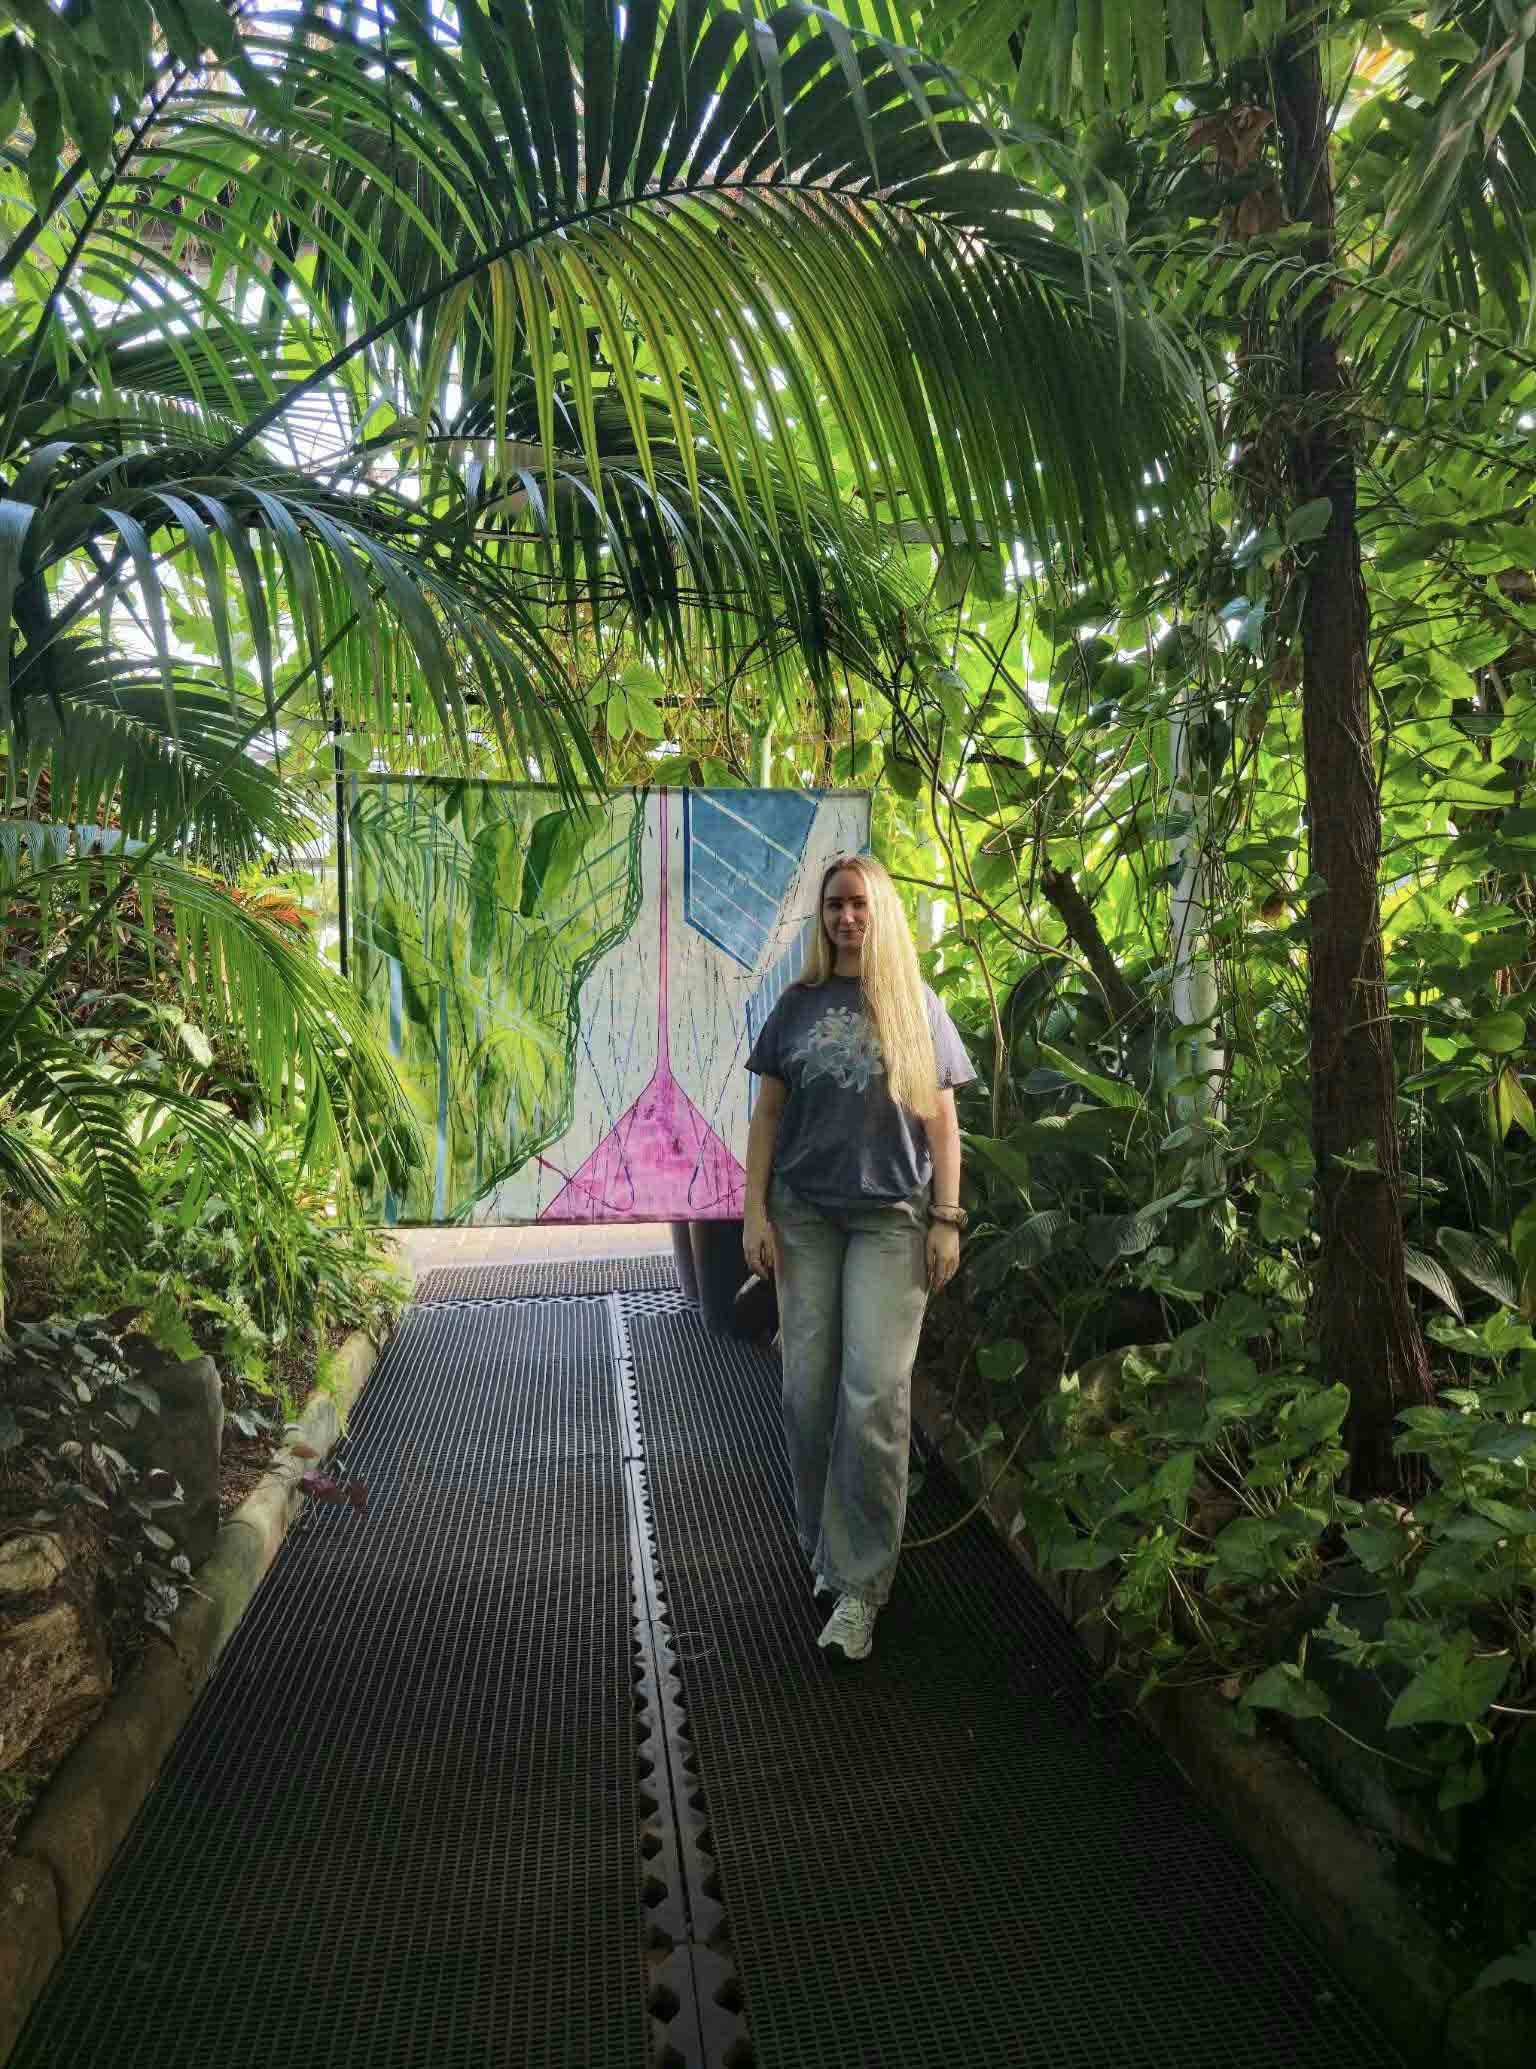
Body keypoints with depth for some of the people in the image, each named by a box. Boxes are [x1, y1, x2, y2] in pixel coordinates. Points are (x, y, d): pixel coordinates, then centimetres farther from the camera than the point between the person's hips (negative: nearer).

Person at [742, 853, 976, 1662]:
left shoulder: (917, 1006, 6)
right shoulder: (799, 1005, 9)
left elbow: (940, 1119, 5)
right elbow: (767, 1113, 8)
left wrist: (947, 1220, -2)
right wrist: (755, 1212, 0)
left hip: (891, 1217, -2)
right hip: (805, 1215, 2)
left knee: (876, 1395, -8)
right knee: (808, 1392, 4)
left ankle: (859, 1586, 2)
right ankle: (822, 1548, 23)